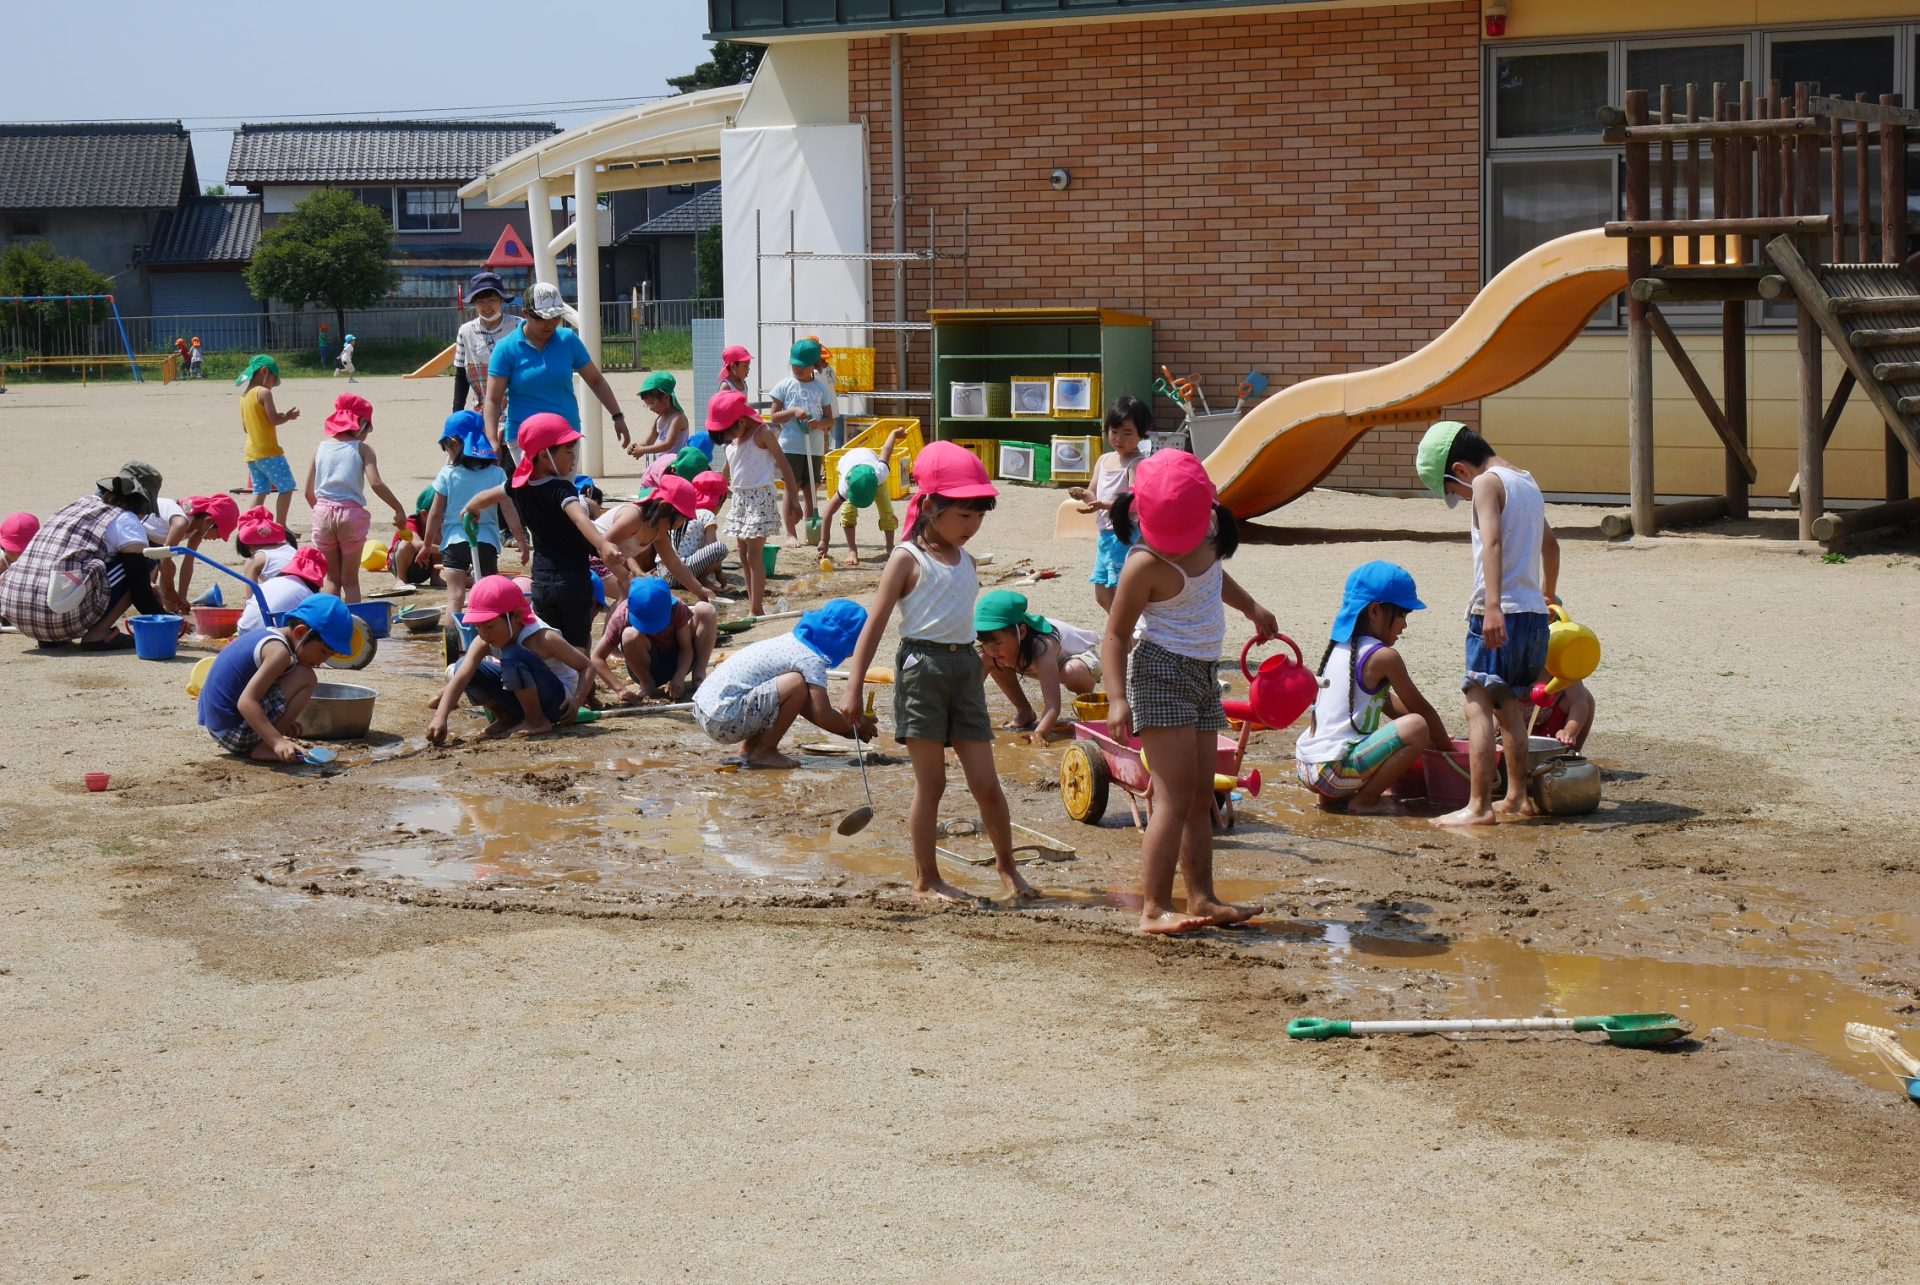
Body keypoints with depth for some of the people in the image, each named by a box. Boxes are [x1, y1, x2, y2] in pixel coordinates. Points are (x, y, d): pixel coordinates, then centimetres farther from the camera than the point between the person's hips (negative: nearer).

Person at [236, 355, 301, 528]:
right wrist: (288, 416, 2)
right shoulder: (264, 393, -11)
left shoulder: (244, 396, 14)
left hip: (251, 454, 8)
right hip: (268, 451, -8)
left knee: (260, 491, 10)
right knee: (287, 488, -1)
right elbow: (274, 419, -17)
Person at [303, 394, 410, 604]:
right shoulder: (362, 449, -1)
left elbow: (309, 492, 8)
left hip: (323, 514, 3)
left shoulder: (320, 448, 8)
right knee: (350, 580, 8)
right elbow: (375, 483, -14)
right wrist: (399, 509, -9)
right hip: (351, 514, -3)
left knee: (332, 578, 16)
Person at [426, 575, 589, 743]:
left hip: (556, 701, -6)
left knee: (513, 656, -33)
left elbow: (586, 667, -19)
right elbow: (460, 678, -23)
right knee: (463, 668, -11)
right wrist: (440, 717, -38)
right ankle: (507, 719, 3)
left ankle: (538, 721, -16)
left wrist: (576, 700, -36)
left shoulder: (542, 639, -25)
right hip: (522, 699, 6)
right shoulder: (484, 644, -12)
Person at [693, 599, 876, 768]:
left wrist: (846, 718, 21)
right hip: (724, 720, -10)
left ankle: (748, 747, 17)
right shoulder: (812, 660, -11)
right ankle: (764, 752, -7)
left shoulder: (794, 641, 16)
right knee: (797, 684, -20)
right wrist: (853, 729, 1)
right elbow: (822, 715, -16)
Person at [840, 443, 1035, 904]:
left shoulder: (965, 560, 14)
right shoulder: (908, 559, -5)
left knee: (986, 782, 4)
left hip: (965, 666, 5)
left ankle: (1006, 863, 22)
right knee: (931, 783, 0)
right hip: (922, 665, -5)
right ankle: (926, 878, 10)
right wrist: (854, 687, -13)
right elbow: (875, 624, -7)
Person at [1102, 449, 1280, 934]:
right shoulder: (1145, 564, -19)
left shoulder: (1208, 532, 3)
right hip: (1162, 672, -8)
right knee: (1176, 795, -13)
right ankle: (1155, 909, -13)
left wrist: (1251, 608, 40)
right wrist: (1117, 698, -26)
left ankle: (1202, 898, 14)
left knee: (1201, 796, 9)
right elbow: (1116, 634, -16)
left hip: (1204, 673, 8)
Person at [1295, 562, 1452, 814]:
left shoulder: (1338, 649, 16)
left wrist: (1440, 736, 27)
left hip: (1304, 767, 9)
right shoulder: (1384, 656, -9)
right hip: (1334, 768, -9)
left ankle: (1331, 796, 14)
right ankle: (1363, 799, -6)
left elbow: (1388, 703, 26)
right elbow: (1420, 709, 0)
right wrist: (1448, 747, 15)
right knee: (1417, 728, -16)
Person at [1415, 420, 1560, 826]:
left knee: (1479, 706, -9)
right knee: (1509, 705, 19)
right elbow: (1550, 544, 33)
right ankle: (1517, 796, 22)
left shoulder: (1487, 482, -7)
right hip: (1534, 613, 9)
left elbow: (1492, 542, -21)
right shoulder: (1528, 484, 20)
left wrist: (1493, 606, -30)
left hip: (1499, 614, -9)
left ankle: (1479, 806, -13)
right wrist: (1547, 594, 49)